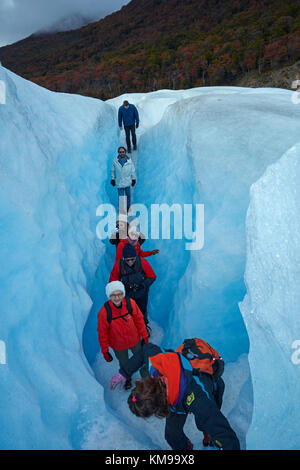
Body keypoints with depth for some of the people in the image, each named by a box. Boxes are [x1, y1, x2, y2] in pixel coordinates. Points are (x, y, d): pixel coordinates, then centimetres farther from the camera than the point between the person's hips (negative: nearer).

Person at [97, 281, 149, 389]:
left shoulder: (130, 303, -25)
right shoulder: (104, 312, -30)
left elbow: (139, 320, -8)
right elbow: (102, 333, -15)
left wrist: (144, 336, 2)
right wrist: (105, 351, -7)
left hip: (135, 340, 1)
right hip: (119, 345, -1)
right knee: (124, 364, 26)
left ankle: (146, 378, 55)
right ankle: (127, 378, 59)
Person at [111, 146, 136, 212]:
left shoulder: (129, 160, -5)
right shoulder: (115, 161, -7)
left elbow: (133, 170, 5)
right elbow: (112, 170, 5)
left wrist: (133, 179, 8)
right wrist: (113, 179, 5)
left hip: (128, 182, 2)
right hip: (119, 182, -2)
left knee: (128, 196, 16)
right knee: (121, 197, 3)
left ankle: (128, 207, 37)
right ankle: (121, 209, 18)